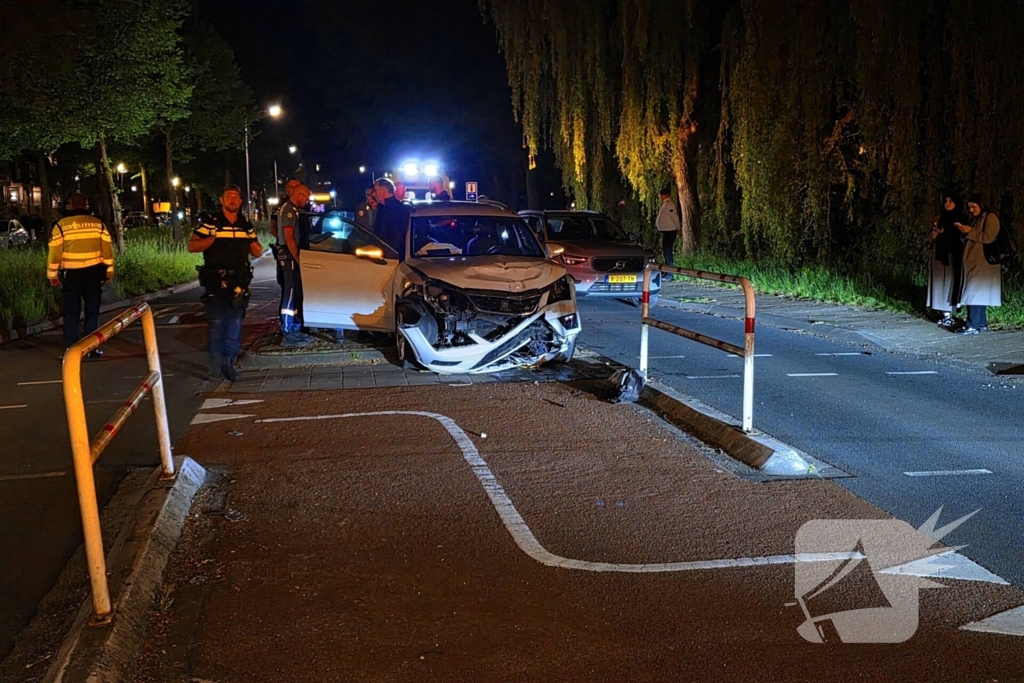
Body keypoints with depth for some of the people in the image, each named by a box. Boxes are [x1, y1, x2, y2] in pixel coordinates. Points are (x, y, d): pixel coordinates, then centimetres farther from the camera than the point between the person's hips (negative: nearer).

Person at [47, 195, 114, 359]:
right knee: (92, 311, 9)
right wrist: (109, 270, 10)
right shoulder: (98, 223, 1)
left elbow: (55, 251, -4)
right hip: (93, 272, 1)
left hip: (71, 274, -1)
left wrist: (52, 274, 6)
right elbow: (107, 249, 2)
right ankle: (92, 349, 9)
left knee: (71, 312, 7)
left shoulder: (61, 225, -4)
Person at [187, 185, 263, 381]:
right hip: (216, 282, -4)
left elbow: (258, 253, 17)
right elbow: (192, 246, -5)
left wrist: (251, 242, -6)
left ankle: (229, 362, 13)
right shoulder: (210, 223, -2)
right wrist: (213, 239, -20)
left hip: (239, 282, 4)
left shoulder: (246, 225, 12)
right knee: (216, 323, -3)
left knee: (235, 323, 5)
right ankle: (216, 364, 4)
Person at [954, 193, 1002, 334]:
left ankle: (973, 326, -13)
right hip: (973, 262, 9)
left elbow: (988, 238, -19)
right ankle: (982, 323, 12)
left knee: (975, 293, -12)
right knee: (978, 293, 9)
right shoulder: (976, 219, 19)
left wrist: (970, 231, -16)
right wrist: (964, 231, 5)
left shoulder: (990, 217, -9)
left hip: (983, 263, -9)